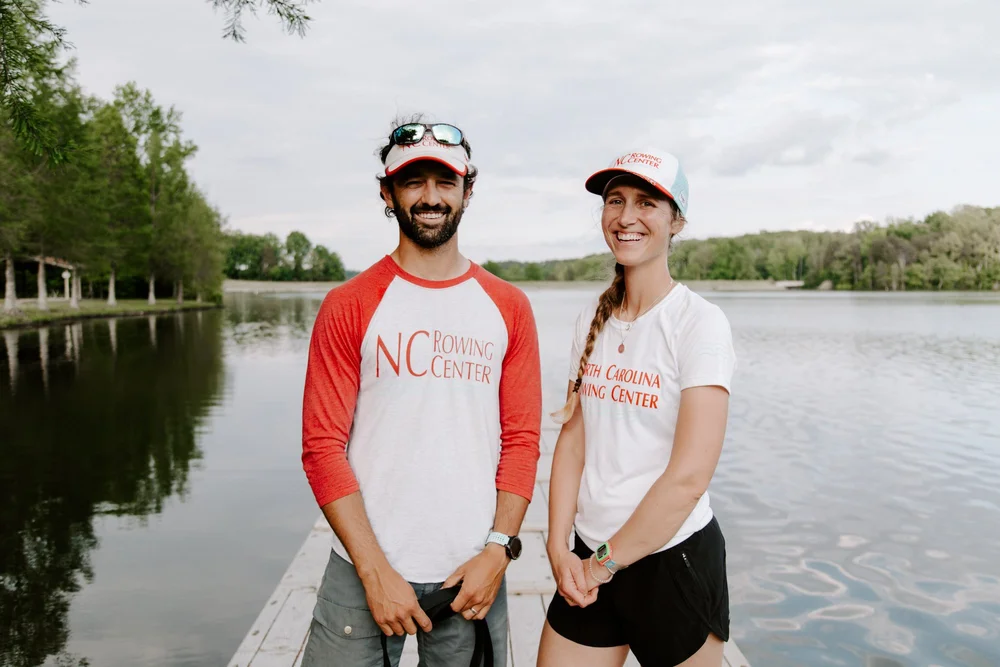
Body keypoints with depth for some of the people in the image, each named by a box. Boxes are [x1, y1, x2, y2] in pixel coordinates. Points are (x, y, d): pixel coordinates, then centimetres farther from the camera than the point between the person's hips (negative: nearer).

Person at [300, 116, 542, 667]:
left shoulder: (508, 307, 3)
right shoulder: (349, 306, -3)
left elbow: (521, 439, 3)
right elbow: (323, 446, -6)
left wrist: (498, 549, -7)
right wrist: (376, 571, -11)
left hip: (473, 572, 2)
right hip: (366, 568, -1)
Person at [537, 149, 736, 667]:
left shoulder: (698, 322, -14)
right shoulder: (593, 320, 4)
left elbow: (689, 477, -19)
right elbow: (572, 440, 3)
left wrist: (606, 562, -12)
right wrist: (559, 547, -7)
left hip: (671, 559, -5)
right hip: (589, 557, 5)